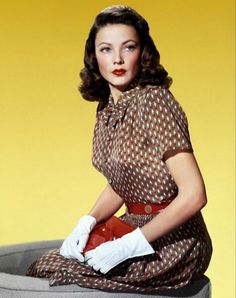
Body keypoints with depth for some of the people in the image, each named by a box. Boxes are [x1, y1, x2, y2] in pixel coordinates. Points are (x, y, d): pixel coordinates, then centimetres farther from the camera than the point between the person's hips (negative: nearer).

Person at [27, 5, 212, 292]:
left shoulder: (153, 101, -20)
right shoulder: (107, 109, 6)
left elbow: (193, 195, -24)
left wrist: (130, 245, -22)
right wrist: (87, 222, -2)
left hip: (172, 242, -7)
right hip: (135, 225, 7)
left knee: (51, 272, -11)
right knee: (41, 265, -1)